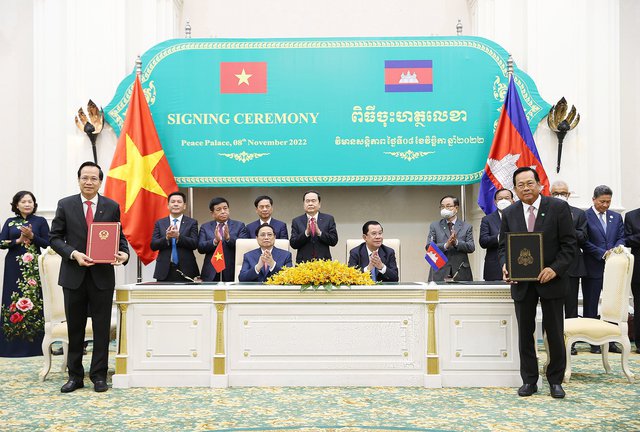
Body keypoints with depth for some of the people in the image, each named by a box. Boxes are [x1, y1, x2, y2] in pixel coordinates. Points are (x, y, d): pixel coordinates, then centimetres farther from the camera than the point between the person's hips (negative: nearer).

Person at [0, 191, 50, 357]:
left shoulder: (40, 221, 4)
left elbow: (47, 244, -1)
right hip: (13, 267, 2)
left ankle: (33, 344, 4)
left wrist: (32, 236, -15)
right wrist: (18, 240, -12)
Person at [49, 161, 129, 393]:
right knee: (75, 328, 10)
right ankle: (75, 376, 21)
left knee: (102, 328, 4)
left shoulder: (112, 206, 4)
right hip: (73, 274, 0)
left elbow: (119, 236, 8)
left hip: (102, 275, 0)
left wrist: (124, 253, -13)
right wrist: (73, 254, -14)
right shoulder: (65, 205, 3)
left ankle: (99, 375, 15)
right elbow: (55, 237, 2)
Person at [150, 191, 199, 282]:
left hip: (185, 270, -1)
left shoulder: (192, 223, 6)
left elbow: (195, 244, -5)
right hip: (164, 270, 1)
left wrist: (178, 236, -20)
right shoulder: (159, 223, 11)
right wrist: (166, 237, -16)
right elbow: (153, 246, 3)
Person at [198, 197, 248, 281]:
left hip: (232, 273, -1)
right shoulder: (205, 227, 11)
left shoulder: (239, 226, 7)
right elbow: (200, 248, 0)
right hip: (211, 274, 1)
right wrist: (215, 241, -19)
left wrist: (228, 238, -21)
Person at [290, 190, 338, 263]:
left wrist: (319, 232, -15)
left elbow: (334, 241, -1)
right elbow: (293, 244, -2)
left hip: (323, 262, 0)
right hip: (303, 263, 0)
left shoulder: (329, 219, 6)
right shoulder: (296, 221, 6)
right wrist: (306, 233, -16)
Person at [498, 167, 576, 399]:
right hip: (522, 283, 3)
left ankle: (555, 381, 22)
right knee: (525, 333, 8)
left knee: (555, 333, 7)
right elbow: (503, 245, 8)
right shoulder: (509, 213, 5)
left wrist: (555, 269, -19)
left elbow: (569, 244, -6)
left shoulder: (559, 208, -4)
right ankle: (529, 381, 20)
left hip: (551, 279, -2)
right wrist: (505, 265, -11)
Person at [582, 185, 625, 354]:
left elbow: (621, 237, 8)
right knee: (591, 306, 4)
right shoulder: (584, 216, -5)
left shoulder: (616, 217, 12)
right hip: (593, 268, -4)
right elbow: (584, 242, -9)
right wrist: (602, 253, -15)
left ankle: (611, 341, 16)